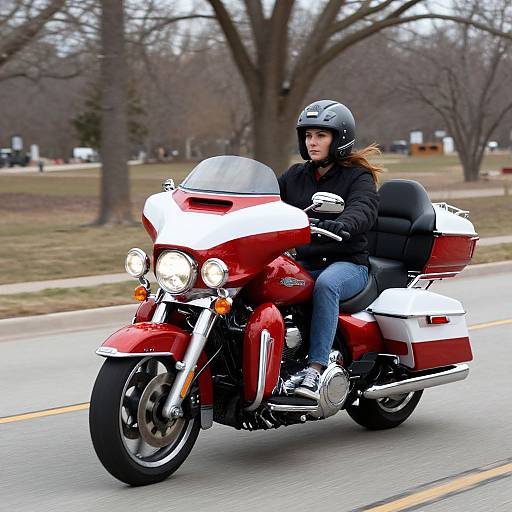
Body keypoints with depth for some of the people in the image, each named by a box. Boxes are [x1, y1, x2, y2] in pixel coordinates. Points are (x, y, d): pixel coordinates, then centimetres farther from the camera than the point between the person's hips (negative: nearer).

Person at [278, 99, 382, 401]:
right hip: (300, 261, 5)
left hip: (347, 262, -4)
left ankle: (316, 369, -41)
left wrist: (339, 225, -42)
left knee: (325, 284, -39)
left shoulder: (358, 177, 1)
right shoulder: (294, 176, 19)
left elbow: (363, 210, -20)